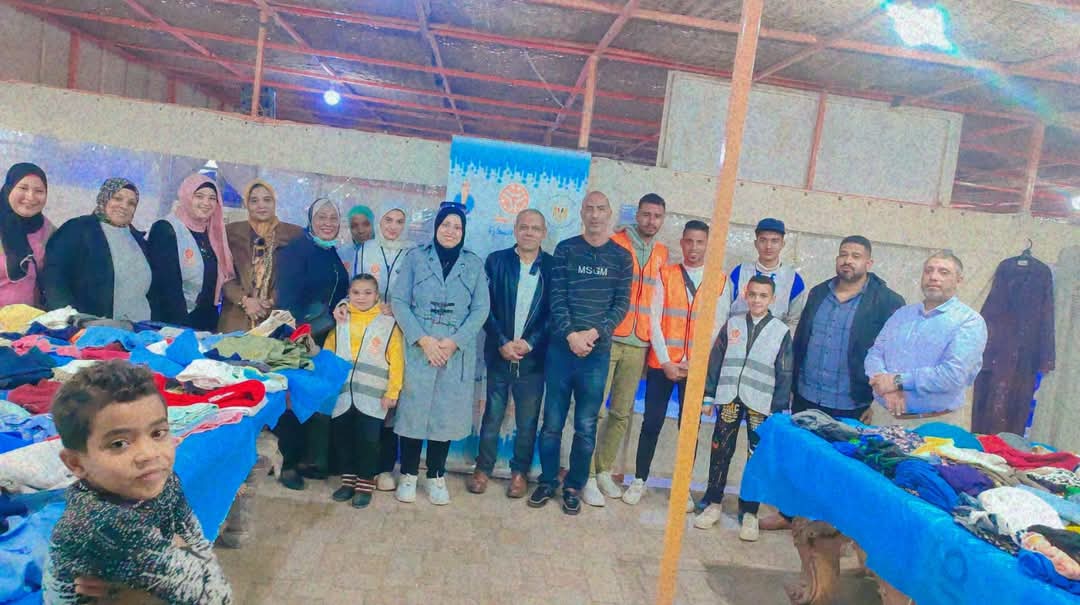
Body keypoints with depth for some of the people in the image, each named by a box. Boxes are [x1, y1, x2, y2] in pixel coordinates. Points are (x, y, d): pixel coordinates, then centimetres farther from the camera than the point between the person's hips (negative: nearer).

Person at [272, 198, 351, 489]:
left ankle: (310, 460, 22)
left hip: (328, 339, 7)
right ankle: (288, 464, 13)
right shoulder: (296, 251, -9)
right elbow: (287, 298, -16)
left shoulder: (333, 255, 13)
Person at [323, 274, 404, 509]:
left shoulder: (388, 324, -2)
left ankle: (365, 484, 15)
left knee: (367, 441, -1)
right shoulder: (340, 322, 7)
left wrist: (392, 392, -8)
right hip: (342, 395, 3)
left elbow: (396, 361, -4)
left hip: (372, 397, -3)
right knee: (342, 439, 10)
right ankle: (348, 480, 26)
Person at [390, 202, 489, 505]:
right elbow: (399, 300, -2)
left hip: (458, 351, 1)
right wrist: (422, 339, -13)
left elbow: (481, 308, 1)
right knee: (414, 409, 3)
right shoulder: (415, 257, 4)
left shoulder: (474, 264, 7)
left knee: (447, 412, 6)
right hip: (419, 348, -1)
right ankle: (408, 475, 18)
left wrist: (455, 341, -12)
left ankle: (436, 476, 20)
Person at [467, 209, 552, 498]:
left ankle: (520, 472, 25)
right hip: (500, 355, 0)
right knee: (492, 417, 10)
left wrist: (530, 343, -12)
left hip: (533, 358, 0)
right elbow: (486, 307, -1)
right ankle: (483, 468, 25)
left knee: (527, 422, 9)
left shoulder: (553, 266, 2)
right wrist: (502, 343, -11)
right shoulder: (496, 261, 2)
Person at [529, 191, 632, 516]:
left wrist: (594, 333, -12)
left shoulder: (621, 257, 6)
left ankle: (574, 487, 21)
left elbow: (621, 304, 1)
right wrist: (570, 335, -14)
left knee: (586, 426, 6)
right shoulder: (565, 249, 4)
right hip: (561, 347, 0)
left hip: (598, 351, 0)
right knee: (552, 422, 6)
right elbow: (557, 297, -2)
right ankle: (547, 481, 23)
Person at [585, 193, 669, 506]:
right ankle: (588, 477, 5)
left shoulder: (662, 254, 12)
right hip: (607, 338, -4)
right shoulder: (614, 243, -1)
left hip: (638, 344, 5)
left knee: (622, 411, 9)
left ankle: (604, 471, 22)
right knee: (595, 408, -3)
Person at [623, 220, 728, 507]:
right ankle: (639, 481, 18)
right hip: (662, 363, 0)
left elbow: (717, 327, 0)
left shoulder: (720, 281, 3)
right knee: (652, 424, 4)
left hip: (697, 367, 1)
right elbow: (654, 320, -2)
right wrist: (666, 361, -9)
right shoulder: (665, 274, 2)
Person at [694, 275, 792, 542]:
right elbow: (716, 360, 7)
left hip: (760, 404, -1)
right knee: (720, 452, 6)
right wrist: (708, 395, 3)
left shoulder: (781, 331, 2)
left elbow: (784, 374, 2)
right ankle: (713, 504, 20)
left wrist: (780, 409, -2)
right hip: (728, 399, 1)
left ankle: (749, 512, 16)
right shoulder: (732, 324, 6)